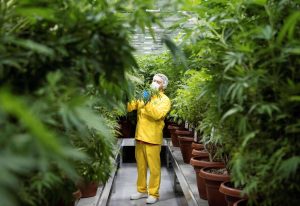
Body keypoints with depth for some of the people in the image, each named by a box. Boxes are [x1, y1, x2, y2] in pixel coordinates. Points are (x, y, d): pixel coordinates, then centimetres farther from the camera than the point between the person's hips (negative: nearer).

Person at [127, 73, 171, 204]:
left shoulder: (164, 100, -2)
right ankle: (142, 190, 26)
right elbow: (129, 107, 2)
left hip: (152, 138, -5)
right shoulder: (143, 96, 13)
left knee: (154, 167, 1)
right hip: (139, 136, 5)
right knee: (141, 166, 14)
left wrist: (148, 102, -26)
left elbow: (158, 115, -20)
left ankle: (153, 193, 11)